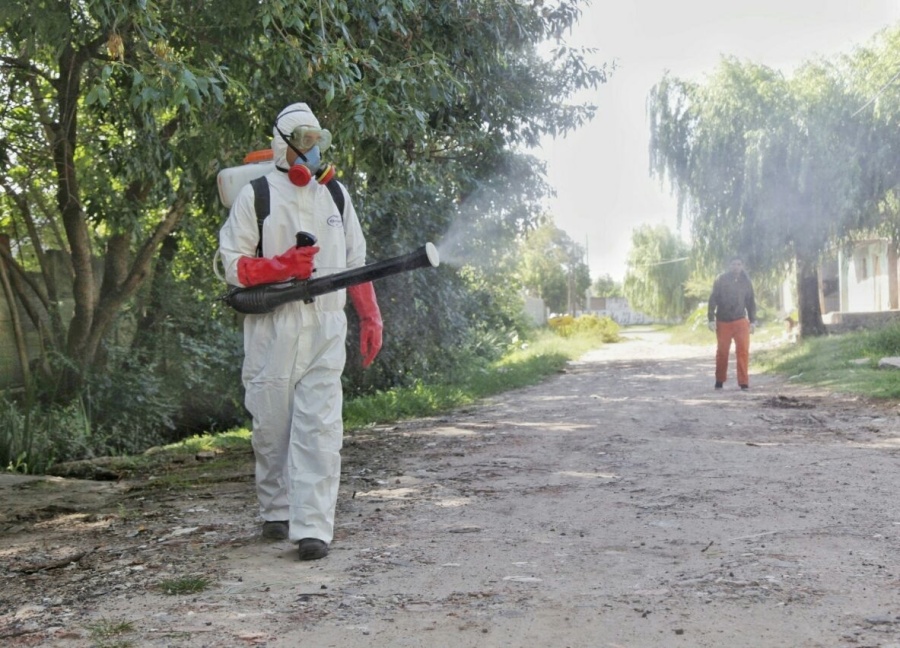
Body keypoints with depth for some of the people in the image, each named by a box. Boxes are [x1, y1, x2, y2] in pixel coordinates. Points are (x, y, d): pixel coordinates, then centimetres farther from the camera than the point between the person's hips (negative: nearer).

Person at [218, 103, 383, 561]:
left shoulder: (336, 195, 15)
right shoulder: (256, 196, 3)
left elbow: (356, 263, 21)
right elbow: (232, 265, 0)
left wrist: (370, 319, 15)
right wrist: (283, 266, -15)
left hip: (325, 331, 2)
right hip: (271, 329, -1)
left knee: (319, 427, -8)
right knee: (272, 424, 7)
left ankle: (313, 527, -8)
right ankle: (275, 512, 26)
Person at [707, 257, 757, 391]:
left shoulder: (746, 281, 4)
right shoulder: (721, 280, -4)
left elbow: (751, 302, 11)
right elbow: (713, 300, -5)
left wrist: (752, 321, 7)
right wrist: (711, 319, -11)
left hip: (741, 321, 1)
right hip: (723, 321, -1)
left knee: (743, 350, -9)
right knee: (722, 351, 6)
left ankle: (744, 382, -6)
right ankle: (720, 380, 21)